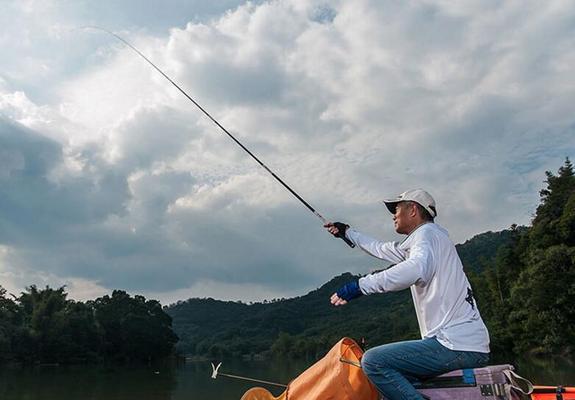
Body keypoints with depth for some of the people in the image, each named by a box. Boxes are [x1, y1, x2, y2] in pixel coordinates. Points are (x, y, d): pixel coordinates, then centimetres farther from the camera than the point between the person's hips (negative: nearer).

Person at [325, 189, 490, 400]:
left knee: (373, 361, -15)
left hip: (457, 345, -10)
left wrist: (359, 285, -29)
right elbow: (382, 249, 37)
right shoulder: (418, 240, 22)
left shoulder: (427, 232, -7)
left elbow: (416, 268, -30)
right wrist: (347, 232, 45)